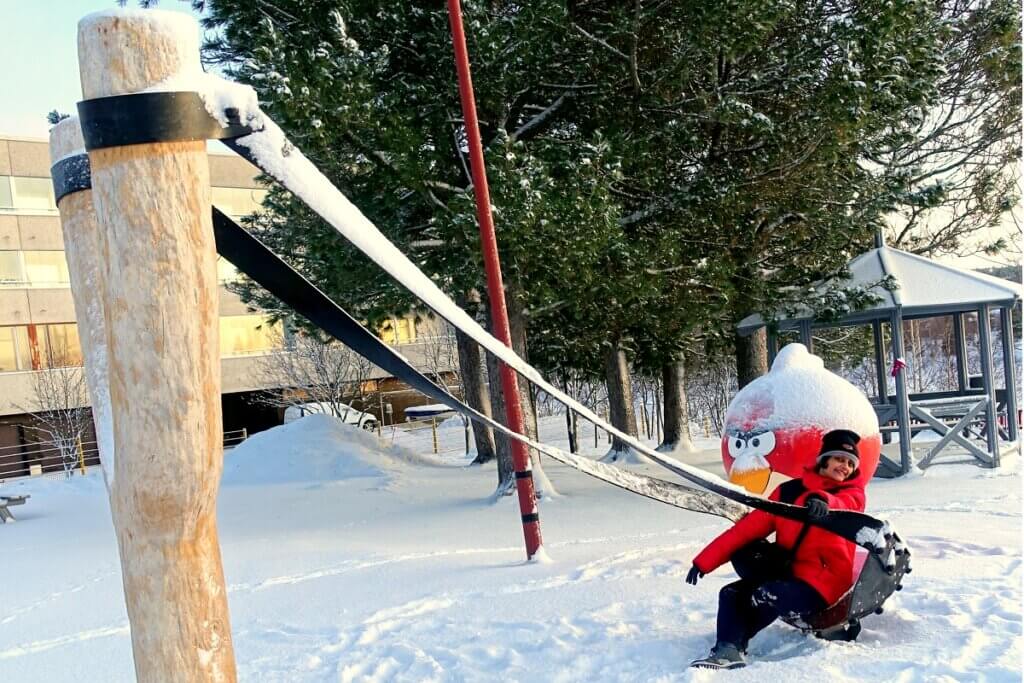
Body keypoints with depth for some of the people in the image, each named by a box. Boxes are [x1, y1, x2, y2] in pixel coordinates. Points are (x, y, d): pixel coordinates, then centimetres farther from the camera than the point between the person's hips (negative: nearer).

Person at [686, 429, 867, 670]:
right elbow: (749, 527, 5)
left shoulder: (852, 494, 3)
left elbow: (843, 506, -23)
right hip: (790, 575, 5)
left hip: (823, 586, -5)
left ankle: (729, 648, -7)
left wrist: (824, 501, -49)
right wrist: (705, 560, -1)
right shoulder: (788, 491, 9)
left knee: (767, 595, -27)